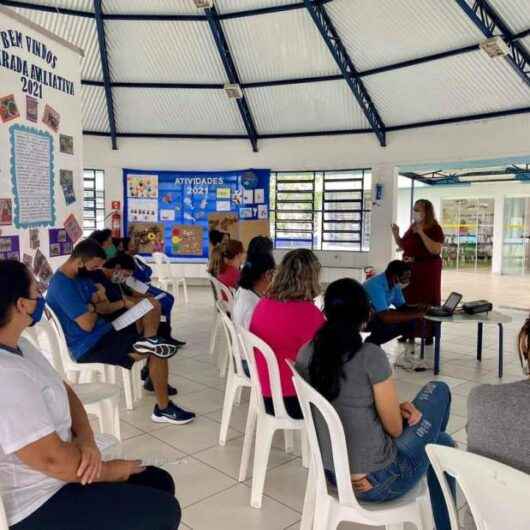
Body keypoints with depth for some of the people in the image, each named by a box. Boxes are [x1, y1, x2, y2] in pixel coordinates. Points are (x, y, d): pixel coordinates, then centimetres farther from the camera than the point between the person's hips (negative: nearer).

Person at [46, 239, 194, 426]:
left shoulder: (79, 276, 9)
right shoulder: (63, 285, -23)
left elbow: (101, 305, 9)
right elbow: (87, 324, -25)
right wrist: (94, 309, -3)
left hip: (102, 333, 10)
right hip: (89, 347, -10)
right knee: (158, 352, -18)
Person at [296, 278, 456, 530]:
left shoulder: (306, 353, -5)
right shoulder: (371, 356, -23)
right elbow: (395, 428, -12)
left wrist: (396, 406, 3)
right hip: (376, 482, -6)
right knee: (438, 390, 15)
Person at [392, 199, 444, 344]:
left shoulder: (435, 229, -9)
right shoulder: (412, 227, 9)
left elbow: (436, 250, -22)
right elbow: (403, 246, 16)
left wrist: (422, 233, -23)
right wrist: (396, 234, -1)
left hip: (427, 270, -6)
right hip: (409, 269, 6)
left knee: (426, 302, -2)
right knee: (408, 300, 6)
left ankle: (428, 335, 5)